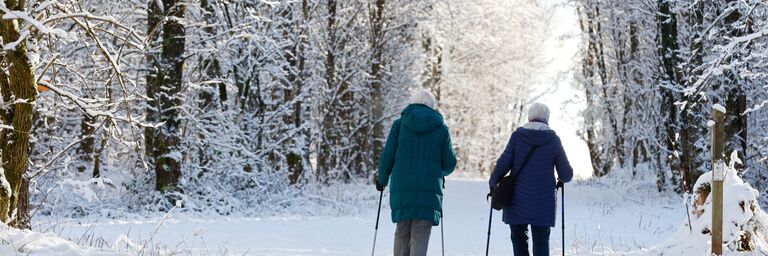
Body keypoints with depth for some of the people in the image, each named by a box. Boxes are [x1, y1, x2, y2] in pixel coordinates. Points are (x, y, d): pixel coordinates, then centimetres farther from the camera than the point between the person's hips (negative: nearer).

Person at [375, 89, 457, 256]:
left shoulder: (399, 124, 6)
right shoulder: (441, 128, 7)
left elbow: (387, 158, 3)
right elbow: (450, 163, 8)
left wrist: (382, 180, 20)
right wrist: (442, 172, 31)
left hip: (401, 188, 1)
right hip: (429, 190, -1)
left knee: (402, 234, 14)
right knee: (420, 236, -3)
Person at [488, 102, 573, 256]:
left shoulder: (517, 136, -2)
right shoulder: (553, 140, 0)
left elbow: (503, 164, -6)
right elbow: (566, 174, 2)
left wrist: (493, 182, 10)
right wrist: (561, 180, 25)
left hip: (517, 201, 0)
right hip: (544, 202, 0)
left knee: (518, 238, 12)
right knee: (541, 241, 4)